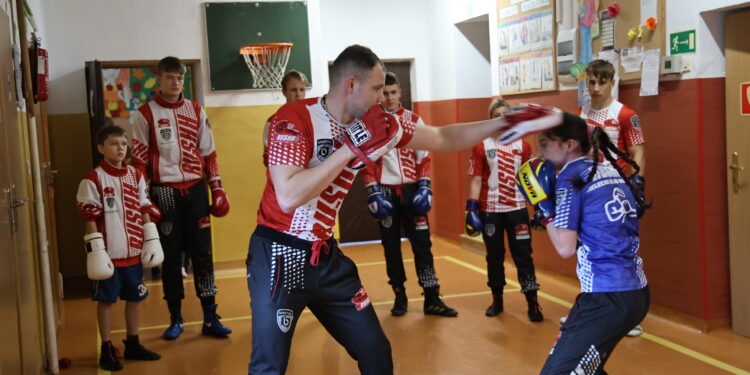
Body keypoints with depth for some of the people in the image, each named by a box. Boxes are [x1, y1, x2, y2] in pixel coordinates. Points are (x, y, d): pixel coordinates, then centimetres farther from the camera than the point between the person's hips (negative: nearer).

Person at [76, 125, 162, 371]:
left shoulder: (136, 176, 7)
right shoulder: (93, 179, -9)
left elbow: (145, 211, 11)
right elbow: (90, 219, -10)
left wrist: (151, 241, 7)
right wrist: (96, 251, -13)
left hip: (134, 253, 5)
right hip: (110, 254, -5)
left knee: (135, 298, 13)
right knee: (106, 300, 5)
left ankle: (133, 345, 27)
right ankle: (107, 350, 16)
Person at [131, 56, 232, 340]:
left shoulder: (196, 111, 10)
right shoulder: (146, 114, 1)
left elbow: (208, 154, 12)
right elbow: (139, 159, 0)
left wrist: (218, 190, 6)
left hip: (196, 189, 2)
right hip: (165, 191, -2)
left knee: (202, 253, 3)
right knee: (171, 255, 4)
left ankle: (210, 318, 9)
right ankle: (175, 319, 16)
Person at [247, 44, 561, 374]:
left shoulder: (373, 124, -1)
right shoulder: (293, 119, -20)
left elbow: (442, 139, 7)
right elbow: (288, 198, -30)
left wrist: (508, 123, 3)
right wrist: (351, 149, -27)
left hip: (325, 254, 6)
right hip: (280, 254, -6)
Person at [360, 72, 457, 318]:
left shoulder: (414, 120, 5)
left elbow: (423, 157, 6)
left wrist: (424, 186, -3)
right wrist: (373, 192, -10)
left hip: (411, 190, 1)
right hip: (385, 192, -1)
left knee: (422, 243, 1)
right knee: (391, 246, 7)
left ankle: (432, 298, 6)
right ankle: (400, 296, 20)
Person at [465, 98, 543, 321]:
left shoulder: (522, 145, 3)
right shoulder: (482, 146, -1)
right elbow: (476, 180, -2)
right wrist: (471, 208, -9)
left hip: (517, 208, 0)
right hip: (490, 210, 0)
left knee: (523, 255, 0)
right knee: (494, 256, 10)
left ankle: (532, 304, 6)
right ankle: (497, 300, 24)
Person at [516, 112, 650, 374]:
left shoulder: (571, 177, -9)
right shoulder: (612, 172, 14)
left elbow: (565, 248, -12)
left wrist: (544, 208, -2)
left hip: (608, 298, -9)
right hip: (637, 293, 9)